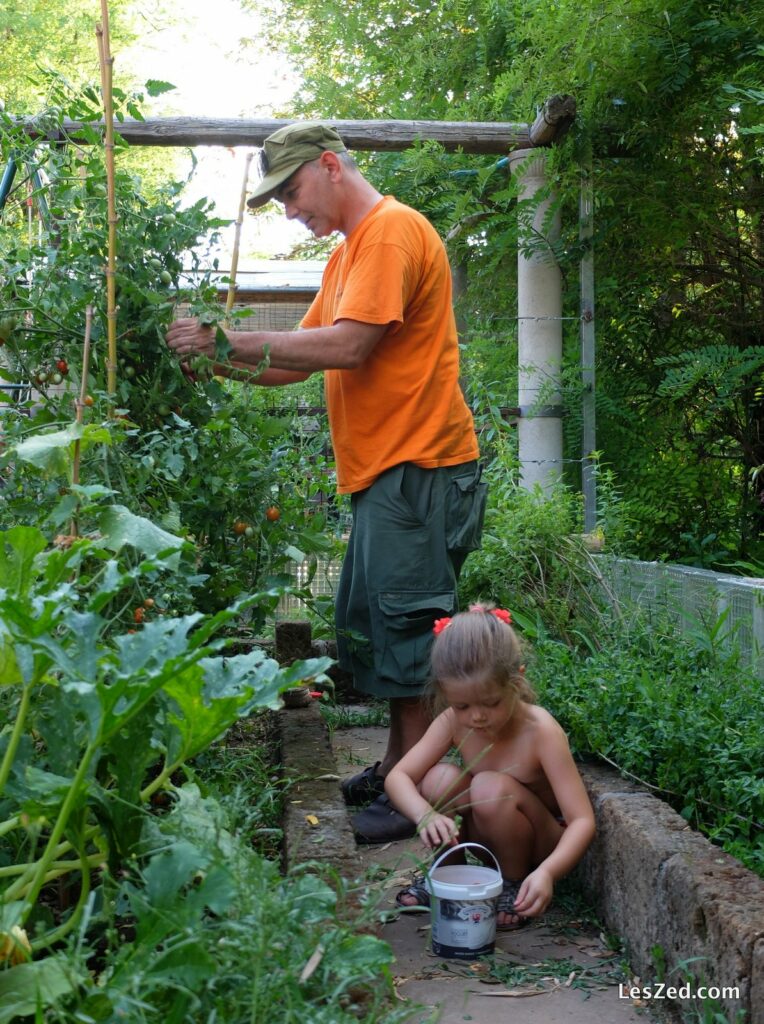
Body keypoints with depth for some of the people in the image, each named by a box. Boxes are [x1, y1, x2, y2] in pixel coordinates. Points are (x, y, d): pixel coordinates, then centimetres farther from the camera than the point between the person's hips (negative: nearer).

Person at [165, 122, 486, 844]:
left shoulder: (392, 229, -10)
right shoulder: (347, 253, 21)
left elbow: (349, 346, -21)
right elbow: (298, 362, 18)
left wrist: (228, 341, -17)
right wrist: (218, 362, 3)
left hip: (417, 467, -10)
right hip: (382, 471, 10)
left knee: (405, 625, -5)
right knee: (368, 624, 13)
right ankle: (396, 765, 25)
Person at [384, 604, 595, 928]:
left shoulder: (540, 731, -28)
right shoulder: (452, 722, -15)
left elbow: (582, 820, -30)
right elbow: (398, 777, -17)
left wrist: (547, 872, -48)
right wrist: (426, 815, -39)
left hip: (541, 844, -4)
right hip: (485, 840, 4)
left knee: (490, 788, -33)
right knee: (439, 778, -24)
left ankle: (514, 882, -6)